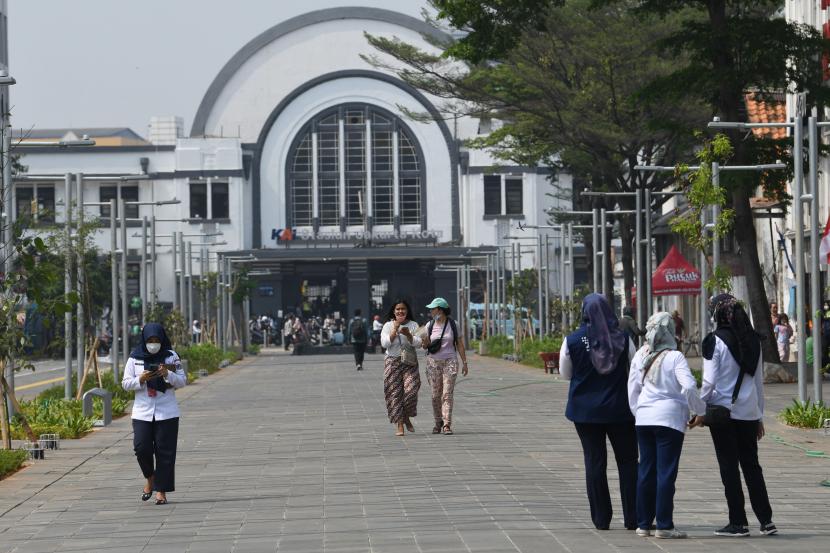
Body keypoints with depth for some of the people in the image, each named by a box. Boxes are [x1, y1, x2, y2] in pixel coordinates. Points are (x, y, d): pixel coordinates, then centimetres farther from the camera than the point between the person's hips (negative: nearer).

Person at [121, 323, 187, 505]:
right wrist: (140, 380, -14)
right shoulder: (135, 358, 4)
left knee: (165, 452, -2)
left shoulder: (171, 356, 2)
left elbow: (182, 381, 1)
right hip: (142, 413, 1)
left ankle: (161, 491, 5)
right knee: (141, 448, -10)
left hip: (167, 413, -1)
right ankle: (150, 478, 18)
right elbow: (125, 383, 5)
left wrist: (168, 375, -17)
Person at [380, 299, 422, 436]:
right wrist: (395, 329, -12)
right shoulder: (388, 326, 5)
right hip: (392, 362, 0)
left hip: (410, 362, 0)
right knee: (395, 393, -5)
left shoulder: (413, 325, 8)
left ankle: (407, 418, 12)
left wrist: (408, 335, -17)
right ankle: (399, 425, -1)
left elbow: (418, 343, -1)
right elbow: (384, 343, -6)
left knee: (411, 391, -12)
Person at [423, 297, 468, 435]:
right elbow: (425, 345, 8)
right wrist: (425, 342, -16)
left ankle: (447, 425, -13)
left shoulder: (453, 325, 1)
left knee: (447, 394, -10)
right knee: (435, 394, 2)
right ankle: (438, 422, 17)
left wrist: (465, 363, 4)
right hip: (433, 362, 2)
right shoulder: (430, 325, 4)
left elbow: (460, 345, 6)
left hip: (450, 361, -2)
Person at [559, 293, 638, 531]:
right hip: (619, 409, 0)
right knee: (627, 461, 8)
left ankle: (601, 518, 6)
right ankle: (632, 517, 7)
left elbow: (565, 374, 4)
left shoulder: (573, 341, -7)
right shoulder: (623, 339, -6)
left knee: (594, 462, 5)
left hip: (585, 410, 0)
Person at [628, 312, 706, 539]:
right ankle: (664, 526, -2)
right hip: (670, 418, -5)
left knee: (646, 470, 11)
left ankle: (643, 524, 14)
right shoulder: (674, 357, -10)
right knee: (666, 471, -2)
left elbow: (632, 389, 11)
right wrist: (699, 409, -4)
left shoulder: (640, 356, 6)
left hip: (644, 418, 5)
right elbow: (689, 386, -19)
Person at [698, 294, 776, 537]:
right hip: (749, 412, 5)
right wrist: (760, 416, 18)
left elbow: (709, 381, -12)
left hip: (722, 411, -5)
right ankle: (766, 520, 8)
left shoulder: (715, 341, -10)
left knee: (729, 467, 1)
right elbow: (759, 381, 12)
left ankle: (738, 523, 2)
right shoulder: (753, 341, 7)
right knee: (751, 465, 12)